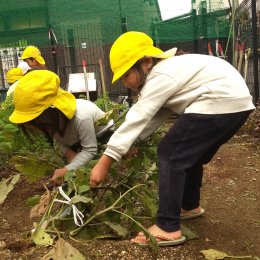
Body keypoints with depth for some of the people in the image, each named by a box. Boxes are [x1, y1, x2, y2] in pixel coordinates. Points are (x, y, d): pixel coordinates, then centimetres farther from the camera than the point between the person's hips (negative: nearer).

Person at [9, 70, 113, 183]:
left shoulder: (81, 117, -45)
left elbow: (90, 150, -34)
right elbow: (59, 139, -6)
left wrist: (67, 169, -40)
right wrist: (68, 152, -25)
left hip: (102, 136, -6)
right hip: (78, 139, 6)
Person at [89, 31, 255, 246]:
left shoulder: (160, 77, -13)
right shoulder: (163, 71, 18)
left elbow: (136, 118, -16)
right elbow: (155, 115, 20)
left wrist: (104, 162, -15)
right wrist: (132, 143, 10)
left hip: (219, 103, -11)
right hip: (235, 101, 11)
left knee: (170, 155, -8)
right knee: (189, 154, 22)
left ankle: (168, 228, -6)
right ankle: (190, 206, 41)